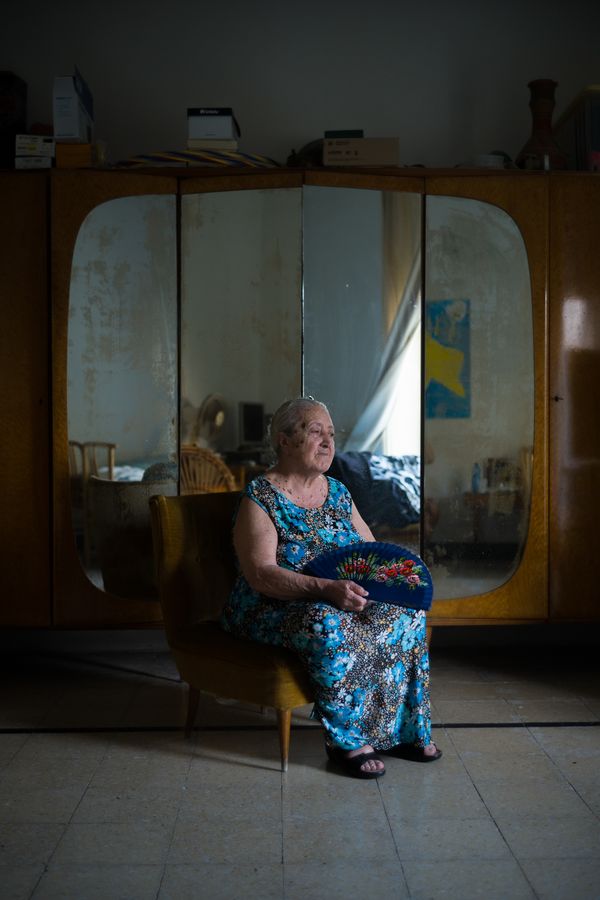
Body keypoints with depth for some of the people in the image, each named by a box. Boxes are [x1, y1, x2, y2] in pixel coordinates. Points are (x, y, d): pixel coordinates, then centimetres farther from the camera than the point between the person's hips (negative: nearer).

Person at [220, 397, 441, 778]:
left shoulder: (338, 492, 10)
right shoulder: (261, 498, -12)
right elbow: (261, 574, -22)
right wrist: (326, 589, -35)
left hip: (345, 599, 7)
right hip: (272, 610, -6)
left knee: (407, 613, -17)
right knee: (330, 625, -37)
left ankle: (400, 730, -6)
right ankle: (346, 740, -20)